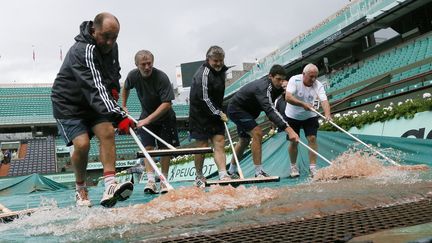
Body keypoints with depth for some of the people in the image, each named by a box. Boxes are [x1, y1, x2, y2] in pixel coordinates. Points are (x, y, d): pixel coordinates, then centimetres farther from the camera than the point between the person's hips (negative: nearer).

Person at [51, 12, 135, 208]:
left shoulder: (111, 46, -1)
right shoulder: (83, 51, -29)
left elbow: (114, 72, 20)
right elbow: (95, 88, -40)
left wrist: (114, 88, 0)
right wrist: (118, 116, -48)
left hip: (95, 104, 7)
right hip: (68, 104, -6)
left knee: (107, 132, -18)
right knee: (82, 144, -20)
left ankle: (110, 187, -25)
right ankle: (81, 190, 6)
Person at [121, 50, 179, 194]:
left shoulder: (161, 77, -27)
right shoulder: (133, 75, -12)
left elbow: (167, 104, -31)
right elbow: (125, 88, 13)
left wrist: (148, 120, -33)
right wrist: (123, 106, 13)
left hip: (164, 117, -3)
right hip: (146, 116, 3)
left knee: (165, 149, -2)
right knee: (148, 147, -9)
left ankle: (164, 181, 7)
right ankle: (150, 181, -13)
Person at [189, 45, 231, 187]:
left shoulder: (222, 71, 10)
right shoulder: (203, 74, -18)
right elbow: (204, 98, -23)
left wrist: (220, 112, 15)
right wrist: (219, 113, -17)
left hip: (216, 114, 7)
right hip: (201, 115, -7)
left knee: (220, 144, -1)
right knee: (202, 146, 1)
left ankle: (223, 175, -3)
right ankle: (199, 177, 18)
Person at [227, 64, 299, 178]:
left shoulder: (273, 86, -4)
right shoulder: (263, 87, -34)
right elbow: (270, 110, -47)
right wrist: (289, 130, -57)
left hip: (246, 111, 10)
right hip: (236, 109, -10)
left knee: (244, 140, 18)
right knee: (257, 133, -21)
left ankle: (232, 170, 34)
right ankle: (258, 172, -16)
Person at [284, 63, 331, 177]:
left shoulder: (318, 85, -16)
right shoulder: (294, 80, -21)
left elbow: (324, 100, -30)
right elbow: (288, 97, -34)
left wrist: (327, 114, -48)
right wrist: (303, 104, -42)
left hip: (310, 116, 1)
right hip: (293, 116, -1)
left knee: (312, 138, -10)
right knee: (294, 142, 3)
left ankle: (313, 167, -2)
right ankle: (293, 166, 23)